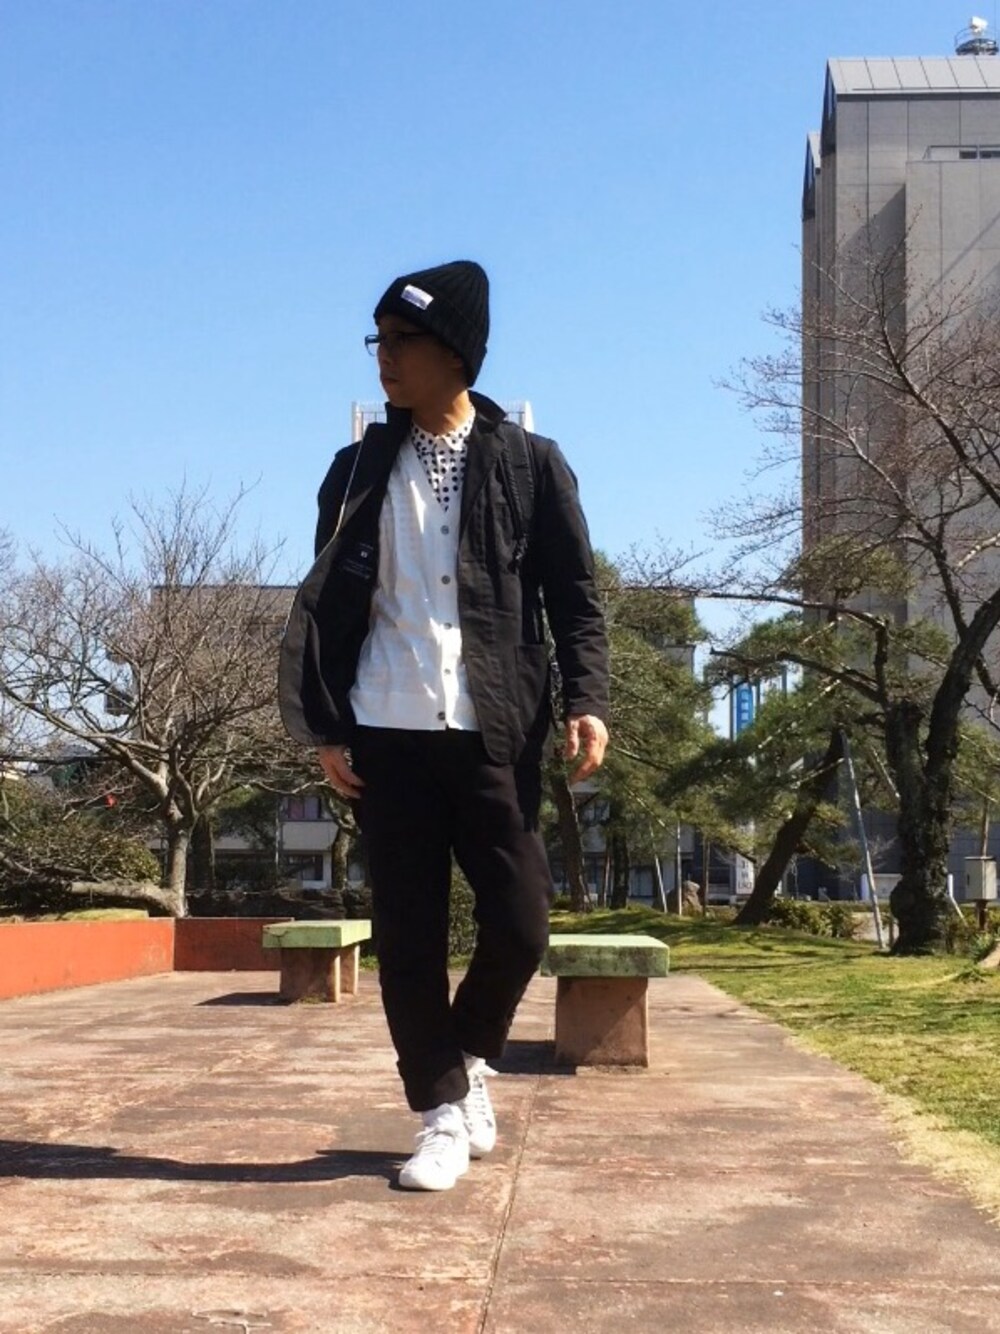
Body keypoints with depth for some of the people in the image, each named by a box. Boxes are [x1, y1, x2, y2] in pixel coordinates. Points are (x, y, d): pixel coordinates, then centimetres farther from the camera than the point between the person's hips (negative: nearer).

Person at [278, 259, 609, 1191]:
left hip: (492, 733, -1)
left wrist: (585, 701, -12)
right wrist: (321, 725, 1)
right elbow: (324, 601, 9)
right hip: (386, 734, 2)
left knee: (519, 922, -3)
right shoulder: (361, 469, 10)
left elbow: (573, 595, 3)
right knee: (406, 931, 2)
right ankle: (442, 1110, 16)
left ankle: (469, 1056, 25)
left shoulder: (529, 464, 5)